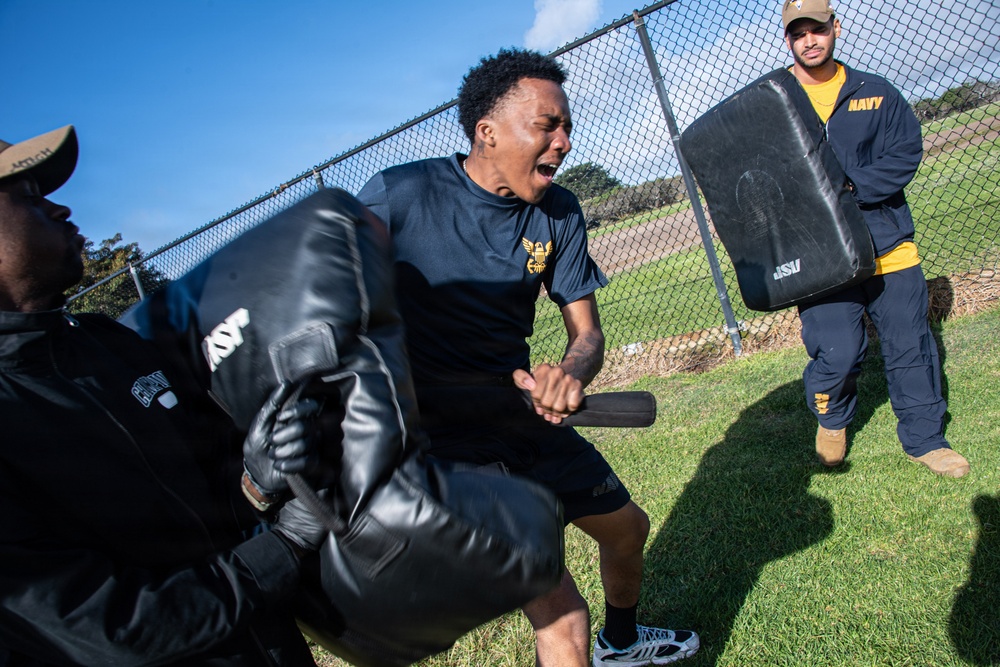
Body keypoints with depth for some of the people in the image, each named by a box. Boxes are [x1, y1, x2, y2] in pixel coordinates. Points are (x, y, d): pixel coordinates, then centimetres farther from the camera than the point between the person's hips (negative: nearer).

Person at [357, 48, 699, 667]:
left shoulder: (560, 212, -2)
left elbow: (587, 330, -1)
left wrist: (571, 373, -25)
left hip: (521, 414, 7)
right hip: (440, 436, -7)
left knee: (628, 528, 24)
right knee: (562, 617, -14)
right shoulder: (399, 195, -19)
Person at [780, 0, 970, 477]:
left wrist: (850, 187, -16)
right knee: (838, 353, -9)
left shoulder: (876, 93, 8)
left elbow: (907, 152, 0)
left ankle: (924, 438, 30)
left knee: (910, 344, 9)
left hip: (888, 243, 3)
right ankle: (831, 420, 24)